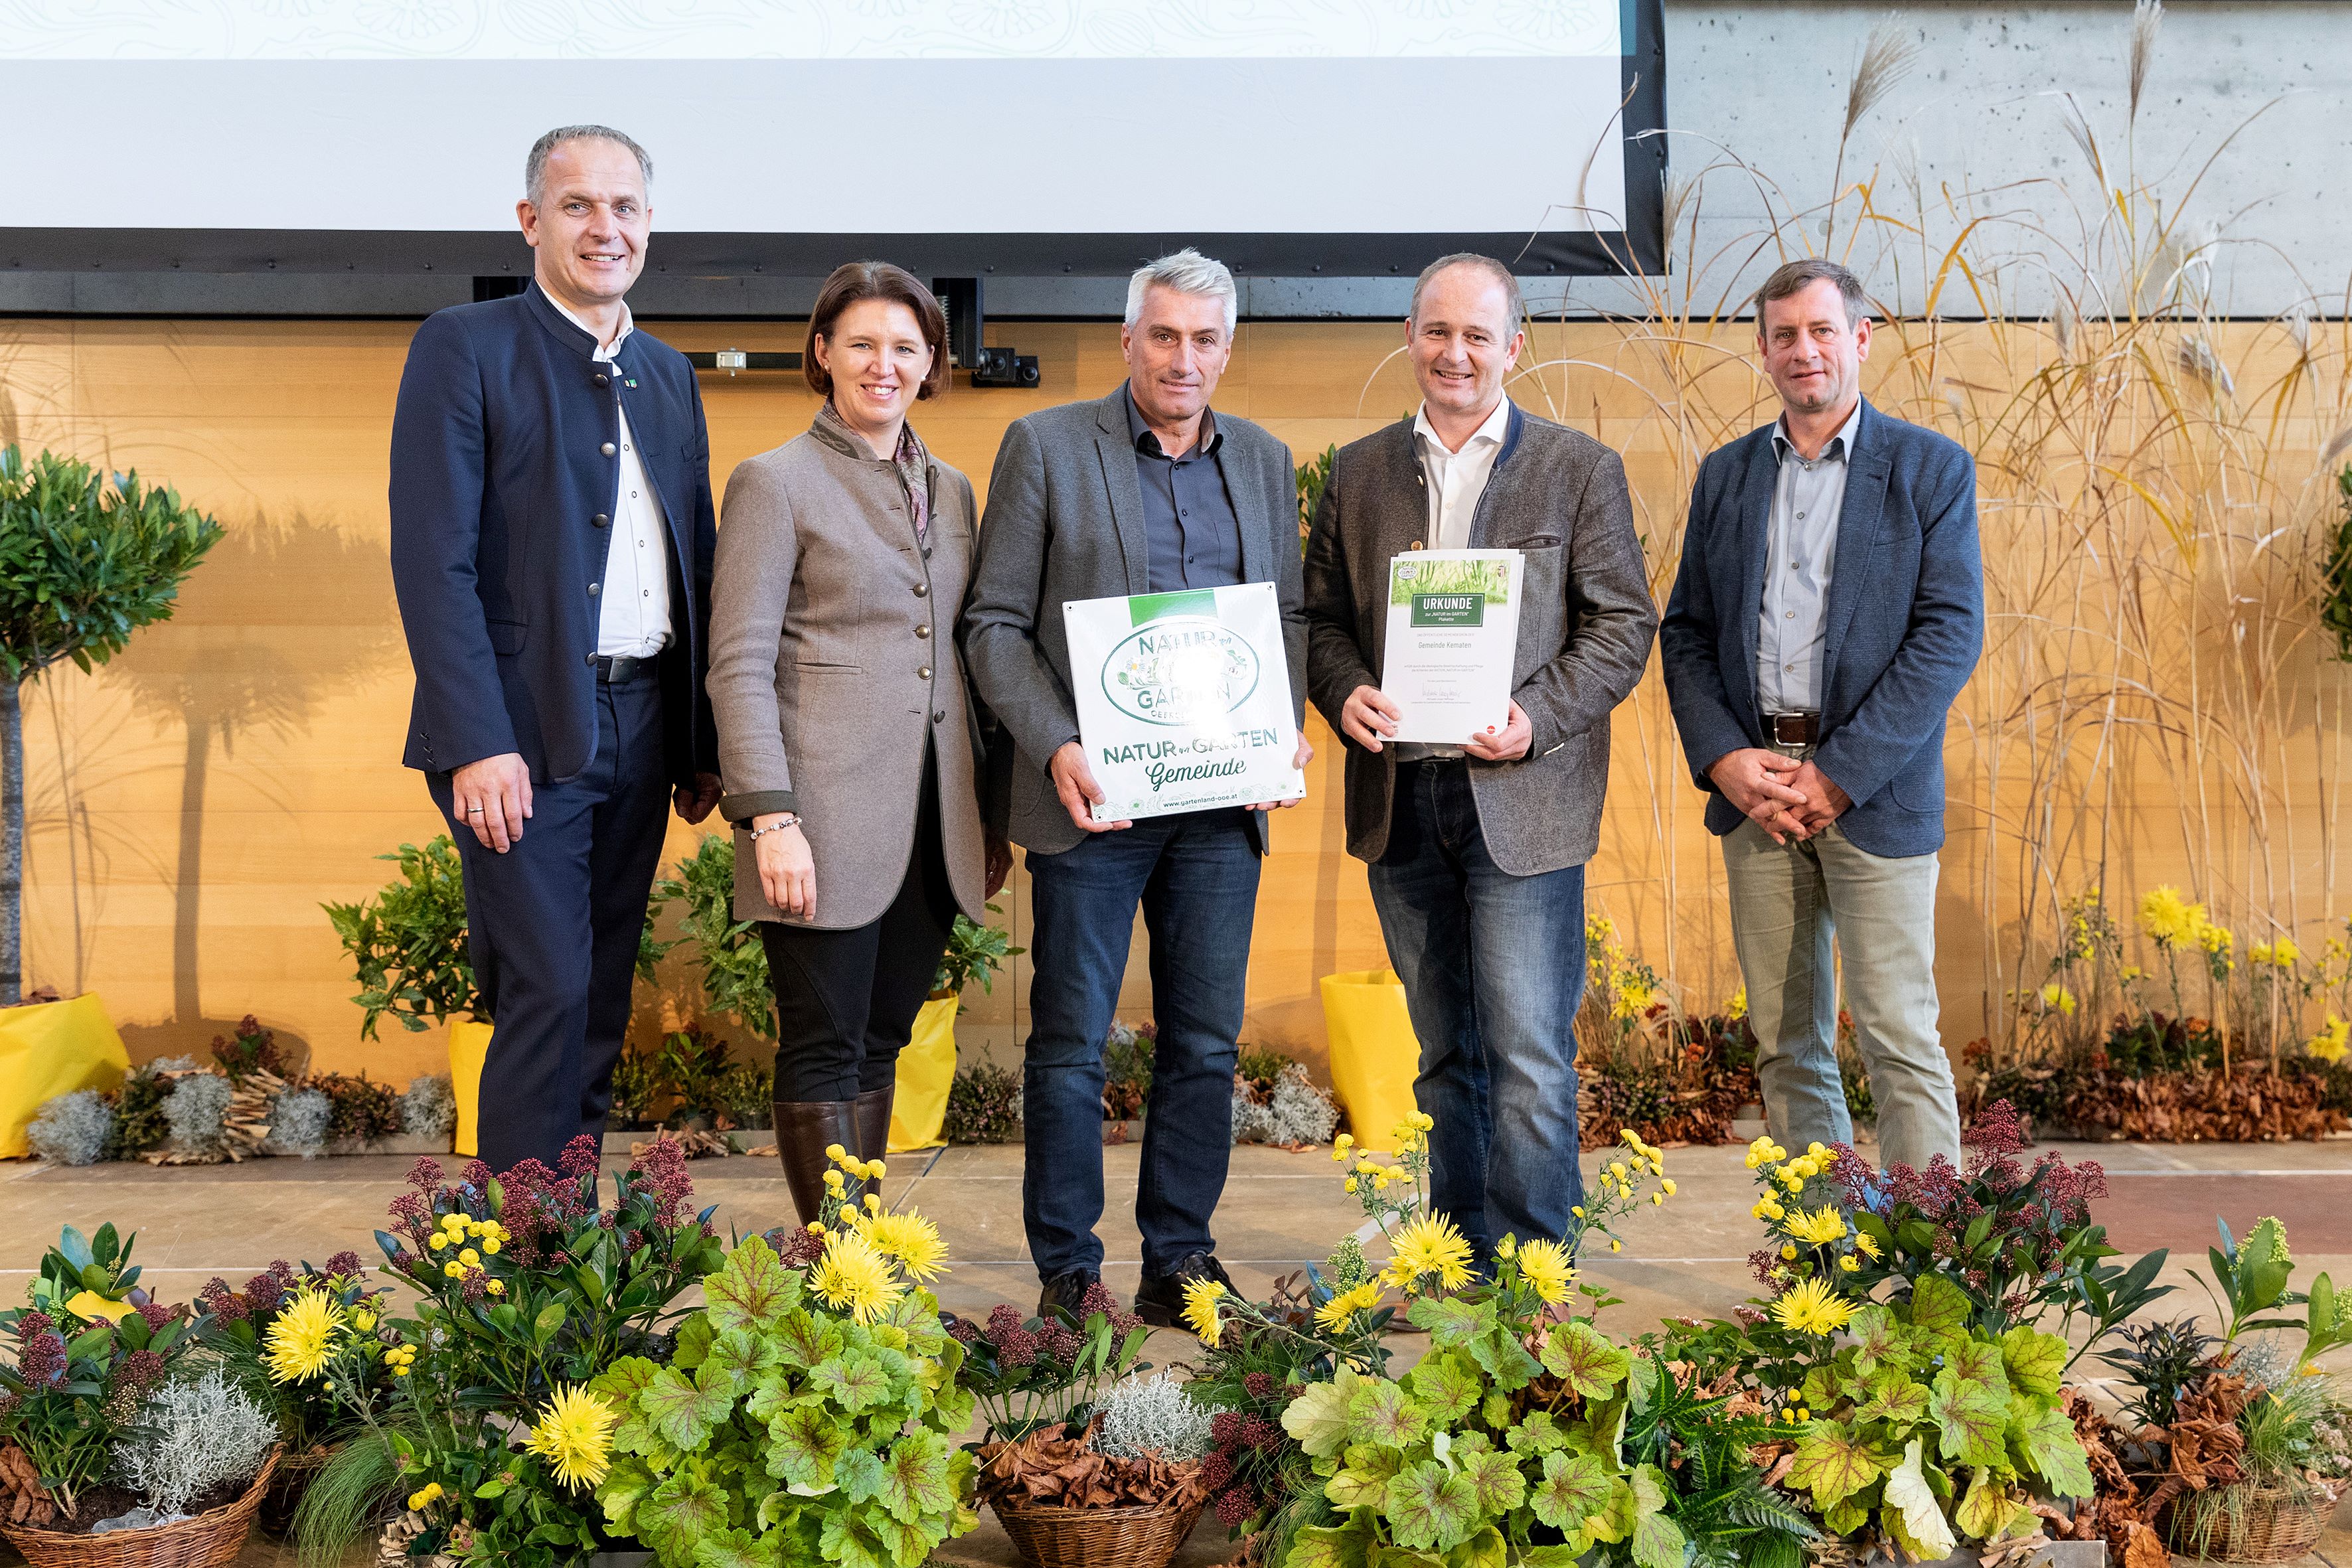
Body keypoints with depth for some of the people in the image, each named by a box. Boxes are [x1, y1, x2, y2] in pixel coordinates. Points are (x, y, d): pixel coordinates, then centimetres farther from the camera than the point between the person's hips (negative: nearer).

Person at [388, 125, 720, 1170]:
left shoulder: (668, 375, 17)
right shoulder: (465, 347, -3)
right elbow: (432, 560, -11)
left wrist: (705, 743, 12)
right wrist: (477, 743, -19)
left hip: (644, 725, 6)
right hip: (526, 730, -6)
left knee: (602, 1002, 11)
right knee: (547, 994, -8)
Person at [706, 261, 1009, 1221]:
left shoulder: (950, 490, 16)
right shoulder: (775, 482, -1)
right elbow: (739, 664, -8)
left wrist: (993, 812, 15)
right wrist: (769, 817, -17)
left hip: (931, 822, 6)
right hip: (827, 819, -5)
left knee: (881, 1043, 11)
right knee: (825, 1050, 0)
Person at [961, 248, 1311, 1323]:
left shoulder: (1264, 462, 13)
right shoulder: (1046, 447, 1)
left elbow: (1288, 614, 17)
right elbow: (995, 624, -2)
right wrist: (1054, 747, -15)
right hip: (1094, 794, -3)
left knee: (1206, 1043, 8)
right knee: (1070, 1044, 3)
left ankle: (1180, 1262, 19)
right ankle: (1066, 1274, 13)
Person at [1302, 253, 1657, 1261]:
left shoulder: (1579, 470, 2)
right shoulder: (1359, 474, 12)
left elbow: (1623, 622, 0)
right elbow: (1324, 618, 13)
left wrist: (1536, 718, -15)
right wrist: (1345, 693, -8)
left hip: (1521, 798, -3)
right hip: (1400, 801, 4)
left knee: (1529, 1060, -5)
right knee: (1444, 1054, 13)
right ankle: (1457, 1265, 23)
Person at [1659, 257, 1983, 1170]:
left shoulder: (1930, 469, 1)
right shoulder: (1725, 475, 13)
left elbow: (1951, 634, -7)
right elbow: (1685, 632, 11)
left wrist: (1839, 774, -13)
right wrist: (1725, 760, -5)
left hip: (1875, 792, -4)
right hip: (1753, 785, 4)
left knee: (1900, 1038, -5)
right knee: (1784, 1042, 8)